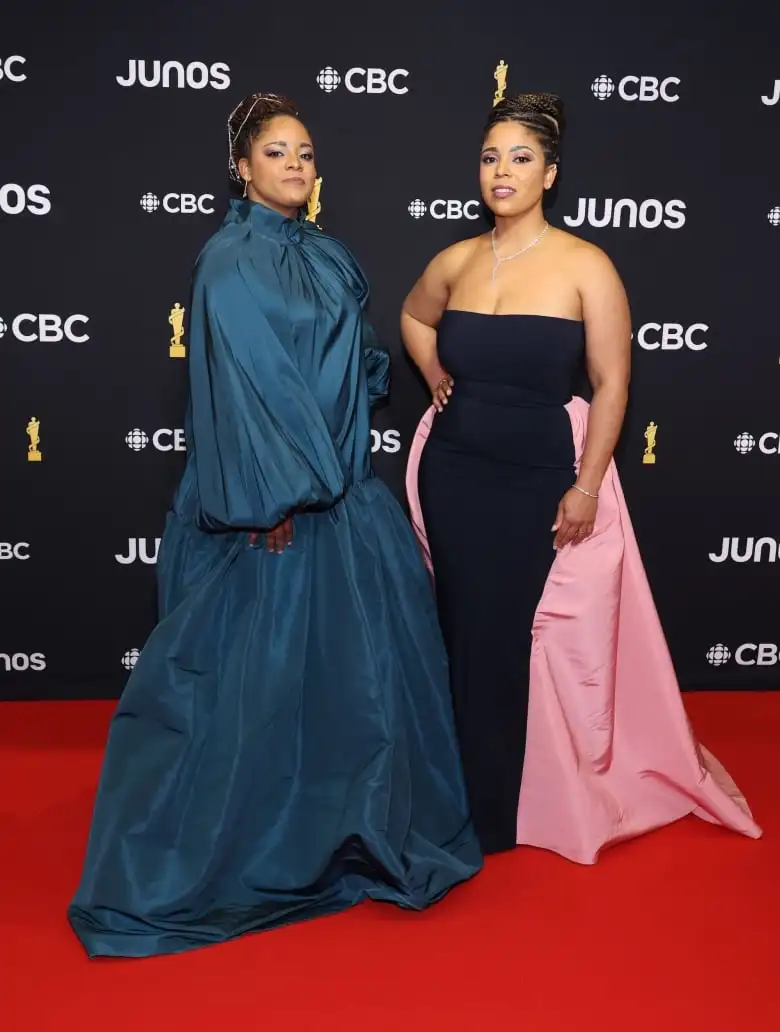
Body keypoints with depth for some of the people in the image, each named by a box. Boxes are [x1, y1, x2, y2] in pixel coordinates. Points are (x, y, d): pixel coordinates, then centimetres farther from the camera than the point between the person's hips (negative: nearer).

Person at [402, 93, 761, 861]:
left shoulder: (586, 266, -9)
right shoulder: (455, 262, 3)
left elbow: (611, 384, -9)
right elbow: (412, 318, 25)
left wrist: (586, 487, -13)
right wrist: (436, 377, 9)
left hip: (537, 479, -4)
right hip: (452, 472, 4)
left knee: (509, 641, 4)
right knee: (462, 635, 11)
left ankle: (500, 810, 23)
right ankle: (459, 792, 30)